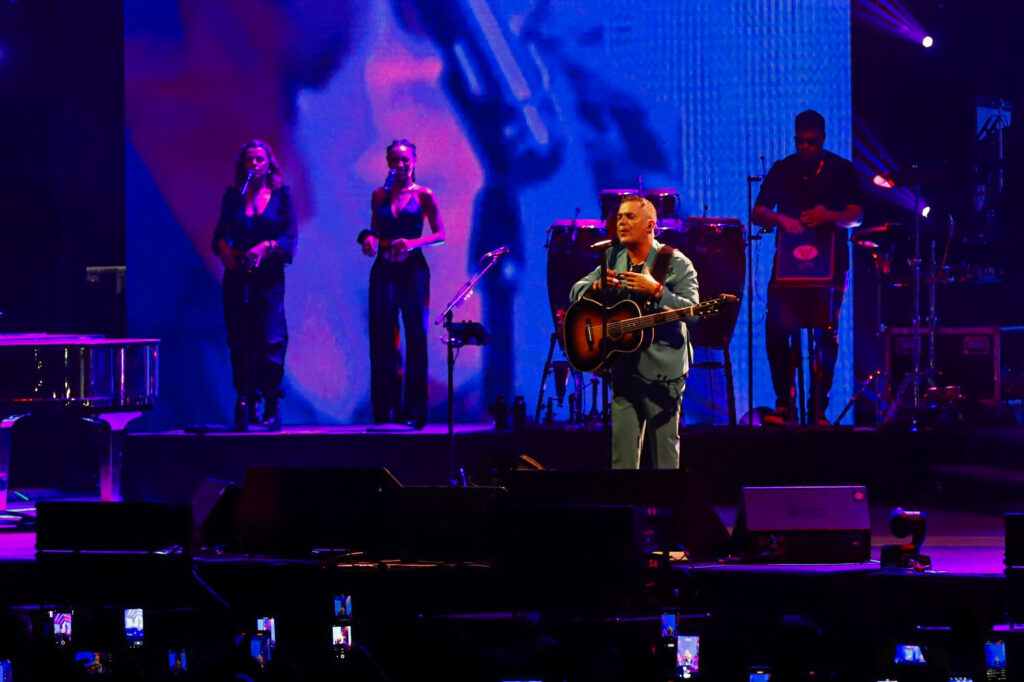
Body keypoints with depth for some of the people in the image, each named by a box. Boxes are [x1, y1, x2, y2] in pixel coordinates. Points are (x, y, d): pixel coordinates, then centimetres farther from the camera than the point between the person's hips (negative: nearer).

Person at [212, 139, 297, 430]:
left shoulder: (280, 195, 6)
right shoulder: (233, 196, 11)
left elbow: (291, 237, 0)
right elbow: (220, 234, 9)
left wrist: (266, 247, -17)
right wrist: (224, 249, -12)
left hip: (269, 276, -2)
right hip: (237, 276, 2)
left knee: (271, 340, -9)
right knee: (240, 342, -1)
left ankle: (272, 407, -3)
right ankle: (245, 405, 3)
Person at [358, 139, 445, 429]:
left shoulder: (423, 195, 2)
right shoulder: (379, 196, 11)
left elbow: (439, 234, 0)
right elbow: (374, 232, 16)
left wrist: (413, 243, -16)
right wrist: (370, 240, -6)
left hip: (413, 270, -3)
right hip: (384, 271, 3)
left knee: (415, 338, -3)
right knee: (382, 341, 0)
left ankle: (413, 411, 0)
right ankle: (385, 412, 4)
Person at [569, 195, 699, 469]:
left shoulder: (677, 264, -3)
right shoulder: (612, 259, 12)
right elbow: (576, 292, 11)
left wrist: (656, 290, -24)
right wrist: (598, 286, -10)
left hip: (661, 370, -5)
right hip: (624, 369, 5)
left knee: (665, 451, -1)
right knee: (622, 453, 2)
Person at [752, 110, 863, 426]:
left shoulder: (842, 170, 5)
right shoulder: (782, 170, 8)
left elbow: (856, 216, 1)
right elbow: (757, 214, 4)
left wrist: (828, 216, -20)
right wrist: (781, 219, -18)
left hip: (830, 261, -1)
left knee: (827, 334, -5)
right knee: (776, 328, -15)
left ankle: (818, 409, 2)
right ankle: (784, 404, -9)